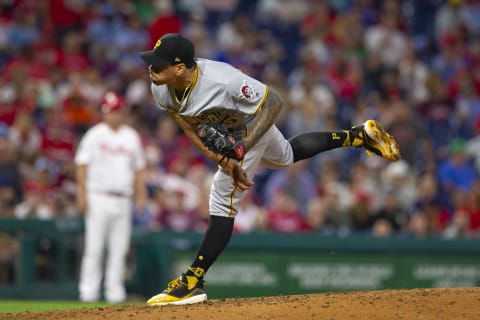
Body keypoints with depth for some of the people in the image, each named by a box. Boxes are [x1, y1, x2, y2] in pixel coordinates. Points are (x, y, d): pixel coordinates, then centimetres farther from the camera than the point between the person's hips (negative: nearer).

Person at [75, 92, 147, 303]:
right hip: (98, 197, -4)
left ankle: (114, 290, 6)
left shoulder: (131, 137, 13)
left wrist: (141, 195, 7)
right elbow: (82, 165, -2)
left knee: (119, 248, 2)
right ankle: (89, 290, -3)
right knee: (94, 247, -6)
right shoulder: (94, 135, 1)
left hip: (123, 199, 4)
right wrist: (82, 194, -10)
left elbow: (138, 168, 17)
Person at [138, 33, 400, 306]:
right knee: (286, 156, 31)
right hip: (222, 131, 7)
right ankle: (360, 136, 44)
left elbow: (274, 102, -31)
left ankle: (192, 283, -7)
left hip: (249, 126, -7)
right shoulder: (161, 90, -25)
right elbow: (193, 131, -13)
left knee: (224, 199, -11)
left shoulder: (223, 80, -43)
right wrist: (225, 163, -23)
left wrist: (244, 146, -39)